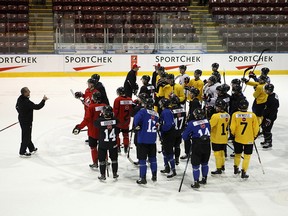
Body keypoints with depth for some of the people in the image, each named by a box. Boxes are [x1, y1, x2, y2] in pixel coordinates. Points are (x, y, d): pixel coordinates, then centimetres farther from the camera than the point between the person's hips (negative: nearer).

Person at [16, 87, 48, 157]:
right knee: (26, 136, 3)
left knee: (27, 135, 21)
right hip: (26, 121, -10)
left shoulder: (20, 98, -1)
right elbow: (37, 107, -30)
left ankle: (32, 149, 37)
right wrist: (43, 100, -21)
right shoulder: (27, 102, -31)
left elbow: (17, 107, 15)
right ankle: (22, 152, 13)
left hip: (21, 119, 10)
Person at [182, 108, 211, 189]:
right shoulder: (207, 121, 0)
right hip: (207, 146, 5)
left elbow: (184, 136, -4)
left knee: (195, 165, 4)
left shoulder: (192, 124, -12)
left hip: (197, 146, -5)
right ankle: (204, 179, 32)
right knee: (204, 163, 21)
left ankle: (196, 183, 6)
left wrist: (189, 138, 16)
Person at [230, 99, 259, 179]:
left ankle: (236, 169, 35)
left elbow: (232, 128, -9)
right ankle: (243, 172, 6)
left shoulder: (235, 115, -11)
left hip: (238, 139, 2)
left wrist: (233, 134, 11)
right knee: (247, 156, 8)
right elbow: (256, 128, -4)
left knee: (237, 154, 20)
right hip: (249, 139, -1)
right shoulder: (252, 115, -10)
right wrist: (254, 136, 13)